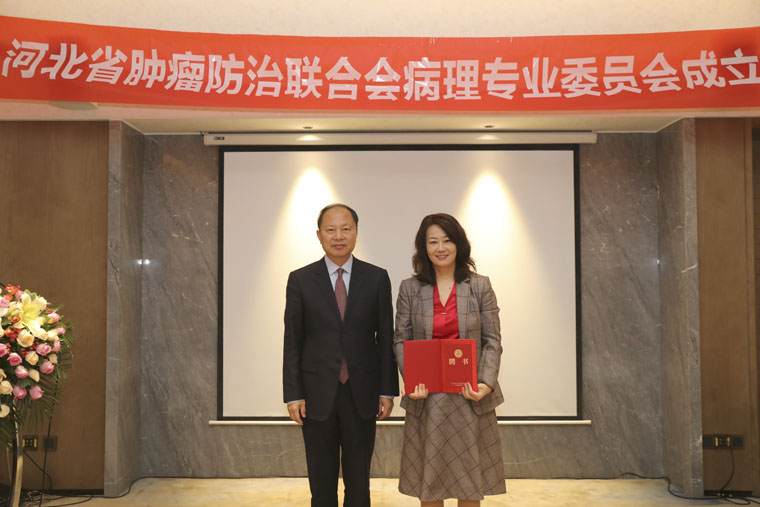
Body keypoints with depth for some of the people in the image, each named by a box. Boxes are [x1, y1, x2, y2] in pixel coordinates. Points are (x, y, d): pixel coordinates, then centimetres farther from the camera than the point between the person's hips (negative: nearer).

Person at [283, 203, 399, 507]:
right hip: (317, 395, 0)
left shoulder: (377, 278, 2)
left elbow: (386, 337, 3)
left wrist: (387, 391, -1)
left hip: (362, 395, 0)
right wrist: (293, 395, -4)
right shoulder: (300, 280, 1)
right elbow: (292, 341, 0)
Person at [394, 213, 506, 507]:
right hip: (426, 398, 0)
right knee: (428, 481, 7)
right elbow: (401, 340, 3)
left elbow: (492, 341, 1)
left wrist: (486, 383, -14)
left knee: (470, 480, 9)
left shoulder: (480, 286, 2)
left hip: (469, 396, 0)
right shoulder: (410, 289, 3)